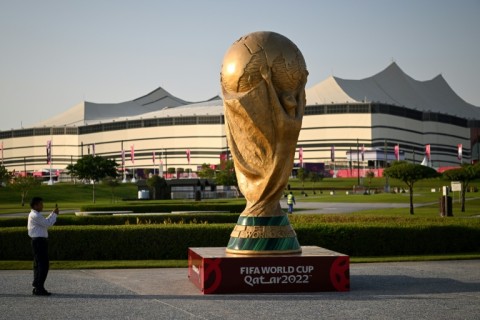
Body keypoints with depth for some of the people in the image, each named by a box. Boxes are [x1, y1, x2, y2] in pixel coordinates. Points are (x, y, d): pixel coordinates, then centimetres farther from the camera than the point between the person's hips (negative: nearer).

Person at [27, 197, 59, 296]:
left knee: (38, 265, 13)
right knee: (43, 265, -10)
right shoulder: (35, 216, -15)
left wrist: (53, 213, 18)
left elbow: (45, 222, 24)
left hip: (38, 241, 11)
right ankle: (38, 288, -10)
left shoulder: (33, 215, 18)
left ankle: (37, 287, 18)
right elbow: (48, 223, -15)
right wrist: (55, 214, -4)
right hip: (39, 241, -11)